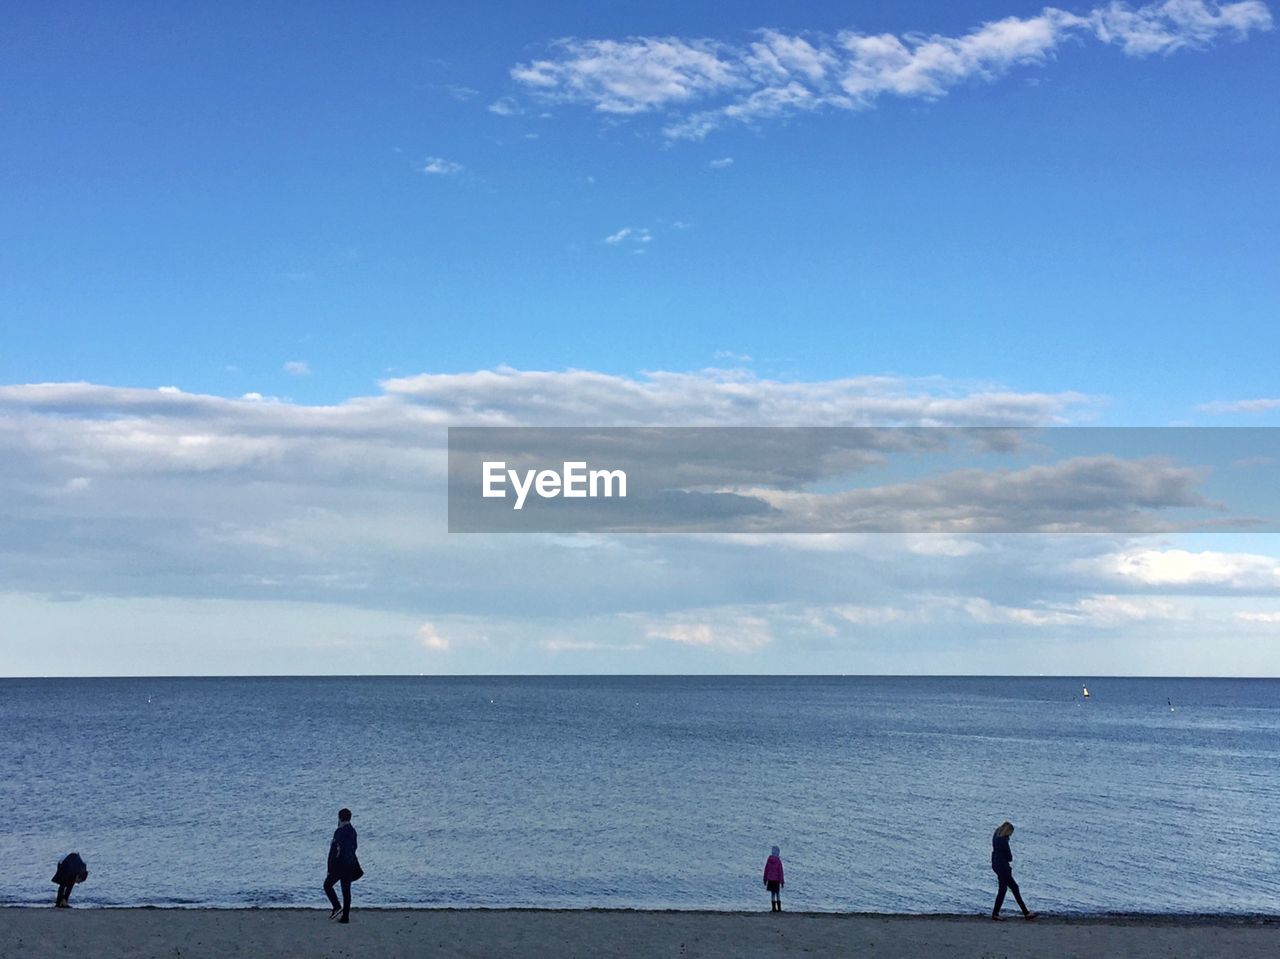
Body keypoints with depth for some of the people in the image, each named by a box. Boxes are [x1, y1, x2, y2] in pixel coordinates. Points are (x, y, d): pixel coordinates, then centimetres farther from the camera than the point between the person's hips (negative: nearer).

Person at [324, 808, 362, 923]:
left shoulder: (339, 832, -16)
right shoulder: (353, 831, 9)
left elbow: (336, 852, -19)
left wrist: (330, 869, -15)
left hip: (339, 866, -7)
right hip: (350, 865, 7)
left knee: (327, 885, 10)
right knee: (346, 890, 10)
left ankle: (337, 908, -4)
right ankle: (345, 916, 10)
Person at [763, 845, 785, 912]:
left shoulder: (769, 859, -2)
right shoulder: (778, 860, -11)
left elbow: (766, 869, 2)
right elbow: (780, 871, -9)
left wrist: (765, 879, 11)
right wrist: (782, 881, -3)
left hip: (770, 879, 2)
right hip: (776, 879, -2)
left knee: (772, 893, 6)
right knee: (778, 894, 7)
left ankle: (774, 908, 4)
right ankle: (779, 908, 4)